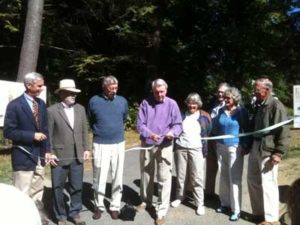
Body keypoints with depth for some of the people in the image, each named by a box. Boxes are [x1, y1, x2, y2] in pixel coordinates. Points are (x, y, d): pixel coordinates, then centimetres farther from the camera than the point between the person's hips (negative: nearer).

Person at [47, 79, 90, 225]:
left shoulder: (80, 109, 7)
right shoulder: (52, 110, -6)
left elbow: (84, 131, 10)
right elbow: (48, 134, -6)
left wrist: (86, 149, 5)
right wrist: (49, 153, -9)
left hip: (77, 156, 4)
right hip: (59, 156, -4)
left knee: (77, 187, 13)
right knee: (58, 188, 9)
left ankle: (75, 213, 31)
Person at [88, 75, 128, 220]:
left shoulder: (122, 101, 0)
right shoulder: (94, 101, -4)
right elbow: (90, 120, 11)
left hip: (118, 144, 2)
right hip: (100, 144, -1)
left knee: (117, 177, 8)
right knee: (99, 178, 5)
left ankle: (115, 206, 21)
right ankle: (99, 206, 22)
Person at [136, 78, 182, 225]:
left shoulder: (172, 104, -4)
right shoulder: (145, 103, -2)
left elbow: (178, 125, -5)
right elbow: (140, 124, -7)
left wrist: (173, 132, -28)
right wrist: (150, 134, -26)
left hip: (165, 146, -2)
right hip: (147, 145, 2)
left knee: (164, 179, -3)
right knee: (146, 175, 18)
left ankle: (161, 211, 8)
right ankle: (145, 201, 40)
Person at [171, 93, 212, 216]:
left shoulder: (204, 116, 4)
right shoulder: (181, 115, 9)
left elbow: (208, 133, 6)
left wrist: (205, 149, -1)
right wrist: (173, 145, 4)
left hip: (196, 149, -2)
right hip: (180, 148, 2)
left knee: (197, 178, -1)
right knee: (180, 175, 11)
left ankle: (200, 203, 8)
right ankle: (179, 197, 29)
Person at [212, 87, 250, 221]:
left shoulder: (241, 111, -6)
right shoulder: (221, 110, 6)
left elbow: (247, 129, -2)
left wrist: (246, 146, -8)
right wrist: (216, 143, 10)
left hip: (235, 148, -4)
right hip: (221, 147, 5)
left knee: (234, 179, -2)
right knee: (223, 177, 11)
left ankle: (236, 209, 6)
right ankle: (225, 203, 26)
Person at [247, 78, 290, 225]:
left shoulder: (276, 106, -11)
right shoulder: (258, 106, 13)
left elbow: (284, 132, -15)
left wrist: (278, 153, -18)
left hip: (268, 152, -8)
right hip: (255, 150, 8)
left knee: (268, 185, 0)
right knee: (253, 181, 14)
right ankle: (258, 212, 30)